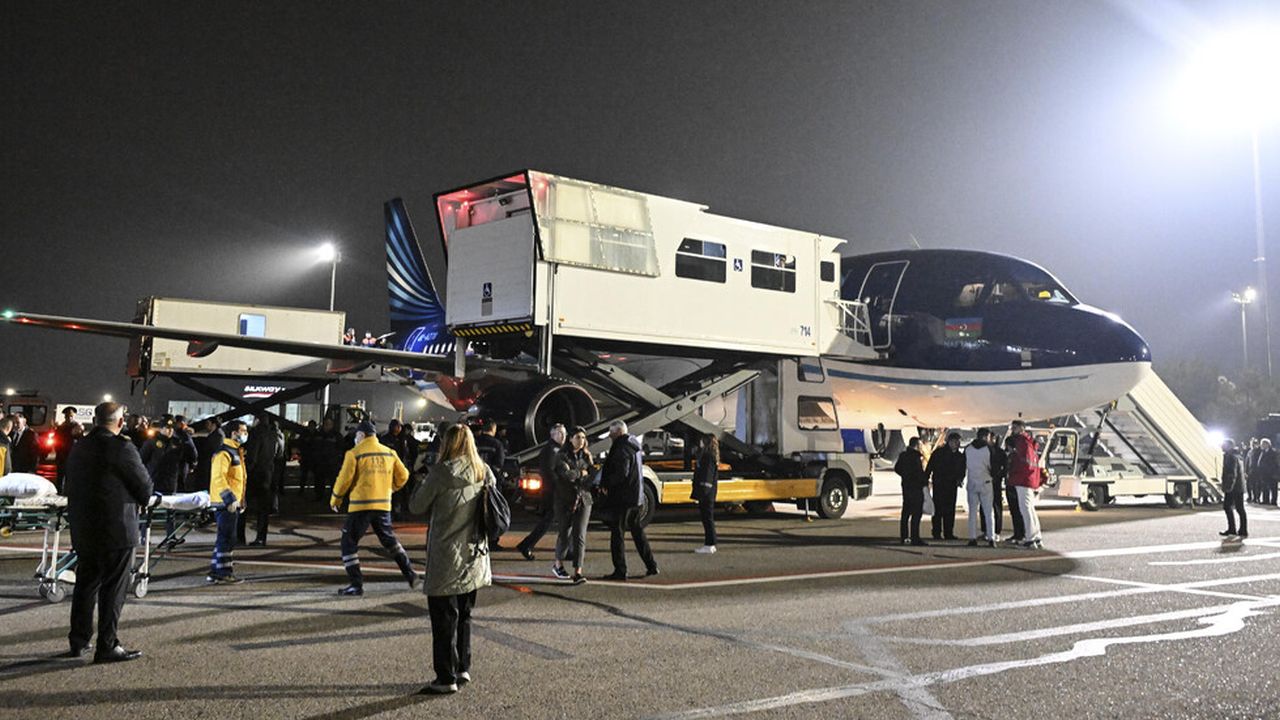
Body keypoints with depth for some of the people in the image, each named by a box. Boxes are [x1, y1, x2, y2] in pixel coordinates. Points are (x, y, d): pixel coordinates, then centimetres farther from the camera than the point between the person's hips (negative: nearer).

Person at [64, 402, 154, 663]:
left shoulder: (78, 449, 8)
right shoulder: (122, 448, -15)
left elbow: (71, 488, 14)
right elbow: (144, 487, -10)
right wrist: (141, 500, 11)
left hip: (83, 531, 7)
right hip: (116, 531, -7)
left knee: (85, 585, 17)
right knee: (113, 589, 0)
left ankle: (78, 641, 25)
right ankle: (107, 646, 2)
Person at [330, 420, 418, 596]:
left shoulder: (354, 453, -6)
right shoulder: (389, 453, 8)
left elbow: (344, 479, -7)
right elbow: (402, 476, 10)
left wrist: (335, 500, 8)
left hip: (360, 505, -5)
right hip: (383, 505, 5)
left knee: (349, 542, 6)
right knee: (389, 539, 22)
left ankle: (357, 585, 1)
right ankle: (409, 573, 20)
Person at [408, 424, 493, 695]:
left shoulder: (441, 472, -15)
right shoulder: (485, 473, 2)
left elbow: (416, 506, -6)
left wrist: (424, 484, 9)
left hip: (446, 558, -6)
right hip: (474, 557, 6)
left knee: (444, 618, 2)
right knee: (463, 615, 19)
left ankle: (447, 678, 7)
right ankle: (463, 668, 25)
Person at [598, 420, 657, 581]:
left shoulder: (622, 448, -16)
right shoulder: (634, 446, 14)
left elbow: (621, 472, -25)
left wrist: (606, 485, -14)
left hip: (622, 496, -9)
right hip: (636, 496, 9)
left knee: (617, 533, -3)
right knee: (637, 531, 17)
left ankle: (620, 571, -2)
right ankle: (651, 565, 19)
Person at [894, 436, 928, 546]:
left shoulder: (903, 455, 9)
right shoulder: (915, 457, -16)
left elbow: (896, 468, 19)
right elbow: (920, 472, -19)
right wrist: (925, 484, -9)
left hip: (906, 486, 9)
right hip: (916, 487, -9)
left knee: (906, 512, 14)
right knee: (916, 513, -7)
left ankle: (903, 537, 19)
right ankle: (915, 538, -9)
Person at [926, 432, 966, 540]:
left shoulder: (960, 456, 8)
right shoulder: (938, 453, -4)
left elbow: (962, 470, 14)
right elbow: (929, 467, -3)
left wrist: (960, 479, -5)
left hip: (952, 486, 4)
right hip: (939, 485, -4)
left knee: (950, 511, 5)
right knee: (938, 509, -5)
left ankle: (949, 533, 11)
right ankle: (936, 533, -1)